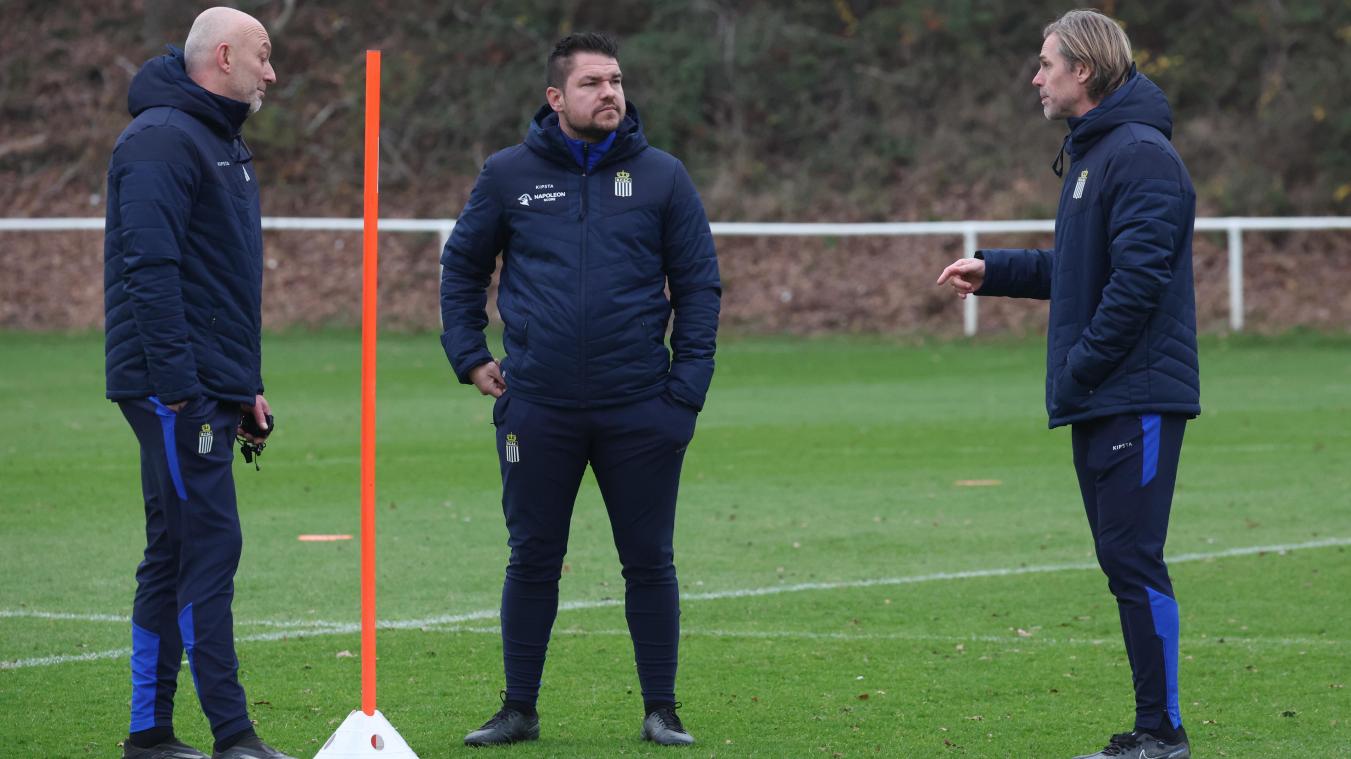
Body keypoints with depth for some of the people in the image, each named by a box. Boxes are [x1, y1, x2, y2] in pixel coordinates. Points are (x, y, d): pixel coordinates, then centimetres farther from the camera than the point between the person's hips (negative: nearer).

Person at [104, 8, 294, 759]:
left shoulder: (227, 146, 20)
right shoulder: (162, 140, -12)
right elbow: (150, 266, -20)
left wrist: (247, 385, 21)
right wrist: (175, 381, -23)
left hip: (211, 387, 10)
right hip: (177, 386, -10)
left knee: (176, 553, 11)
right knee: (210, 547, -11)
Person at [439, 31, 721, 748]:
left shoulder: (662, 176, 4)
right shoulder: (509, 174, 3)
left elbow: (699, 284, 6)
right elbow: (461, 266, 15)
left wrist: (687, 386, -2)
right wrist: (469, 356, 5)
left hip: (640, 411, 0)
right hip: (537, 409, 0)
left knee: (649, 562, 5)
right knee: (532, 560, 6)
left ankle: (661, 713, 13)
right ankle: (518, 710, 16)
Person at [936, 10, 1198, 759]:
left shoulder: (1141, 156, -14)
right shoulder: (1089, 154, 18)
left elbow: (1139, 278, -21)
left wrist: (1079, 371, -17)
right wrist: (992, 270, 21)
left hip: (1138, 400, -10)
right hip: (1098, 402, 10)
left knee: (1133, 558, -10)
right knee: (1122, 559, 10)